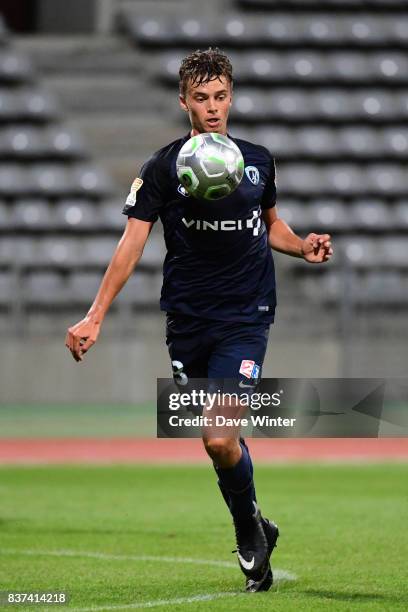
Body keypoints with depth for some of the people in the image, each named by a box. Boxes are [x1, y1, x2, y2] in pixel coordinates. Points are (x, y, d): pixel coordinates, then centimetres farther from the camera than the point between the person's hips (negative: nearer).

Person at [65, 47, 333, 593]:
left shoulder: (258, 161, 6)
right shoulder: (164, 167, -2)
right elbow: (132, 244, -5)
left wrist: (303, 246, 1)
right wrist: (95, 316, -13)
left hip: (245, 319, -1)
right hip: (188, 318, 1)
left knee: (219, 439, -16)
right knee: (222, 439, 10)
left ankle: (249, 527, 8)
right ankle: (254, 532, 31)